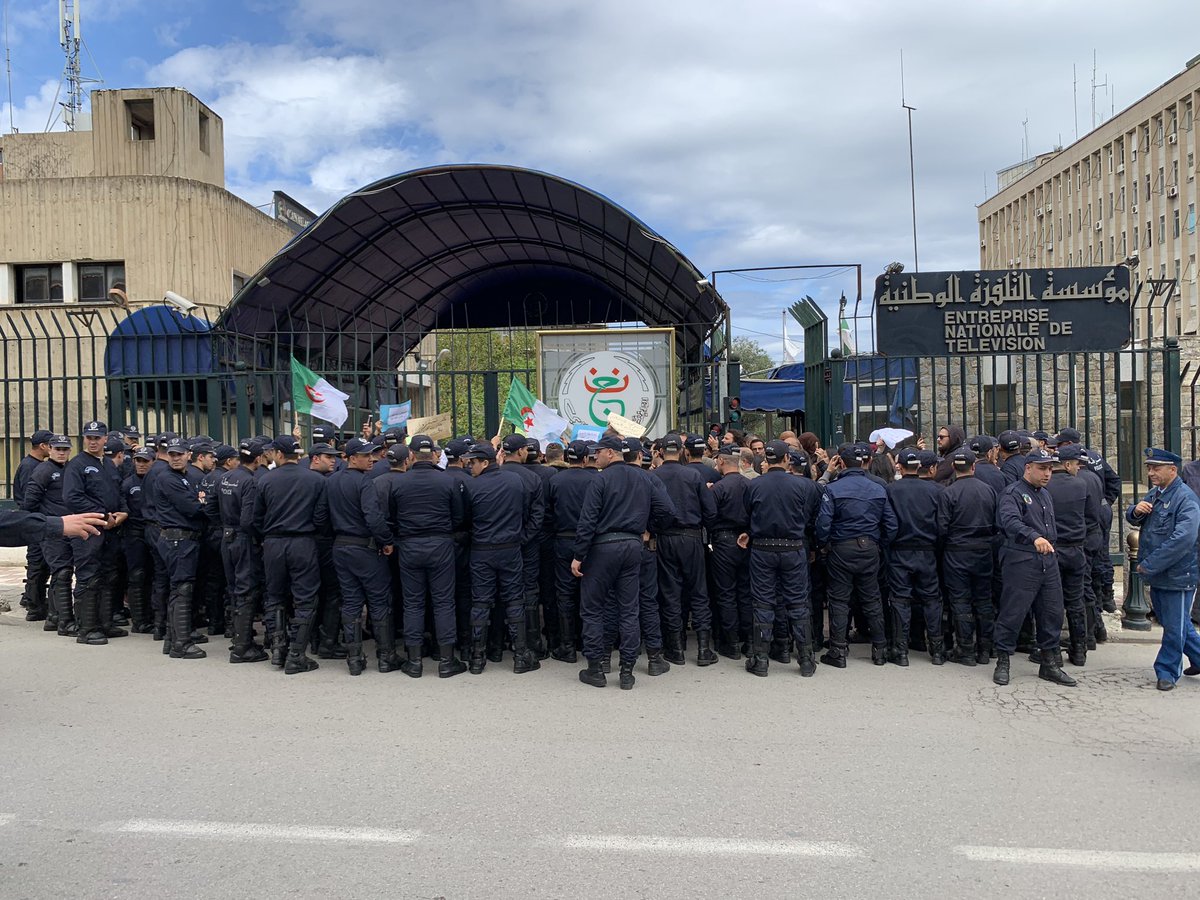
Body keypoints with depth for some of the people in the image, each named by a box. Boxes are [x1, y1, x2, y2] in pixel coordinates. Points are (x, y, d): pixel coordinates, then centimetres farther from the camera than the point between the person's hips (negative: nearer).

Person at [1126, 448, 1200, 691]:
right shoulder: (1154, 494, 8)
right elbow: (1134, 520, 18)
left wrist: (1149, 565, -23)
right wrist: (1136, 511, -8)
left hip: (1178, 574, -9)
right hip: (1157, 574, 9)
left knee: (1174, 626, 5)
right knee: (1169, 620, 21)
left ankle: (1167, 671, 17)